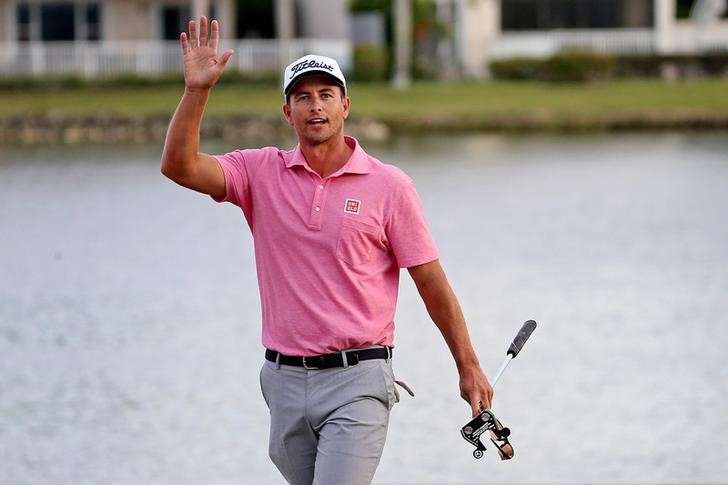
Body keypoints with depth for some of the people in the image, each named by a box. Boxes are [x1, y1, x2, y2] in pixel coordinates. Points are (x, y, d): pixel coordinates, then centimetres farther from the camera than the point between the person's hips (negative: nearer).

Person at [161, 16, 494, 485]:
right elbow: (179, 165, -9)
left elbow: (432, 283, 1)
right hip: (285, 378, 4)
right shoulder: (262, 173, 5)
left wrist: (469, 367, 3)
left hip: (357, 381, -4)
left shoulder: (390, 186, -2)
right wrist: (197, 90, -19)